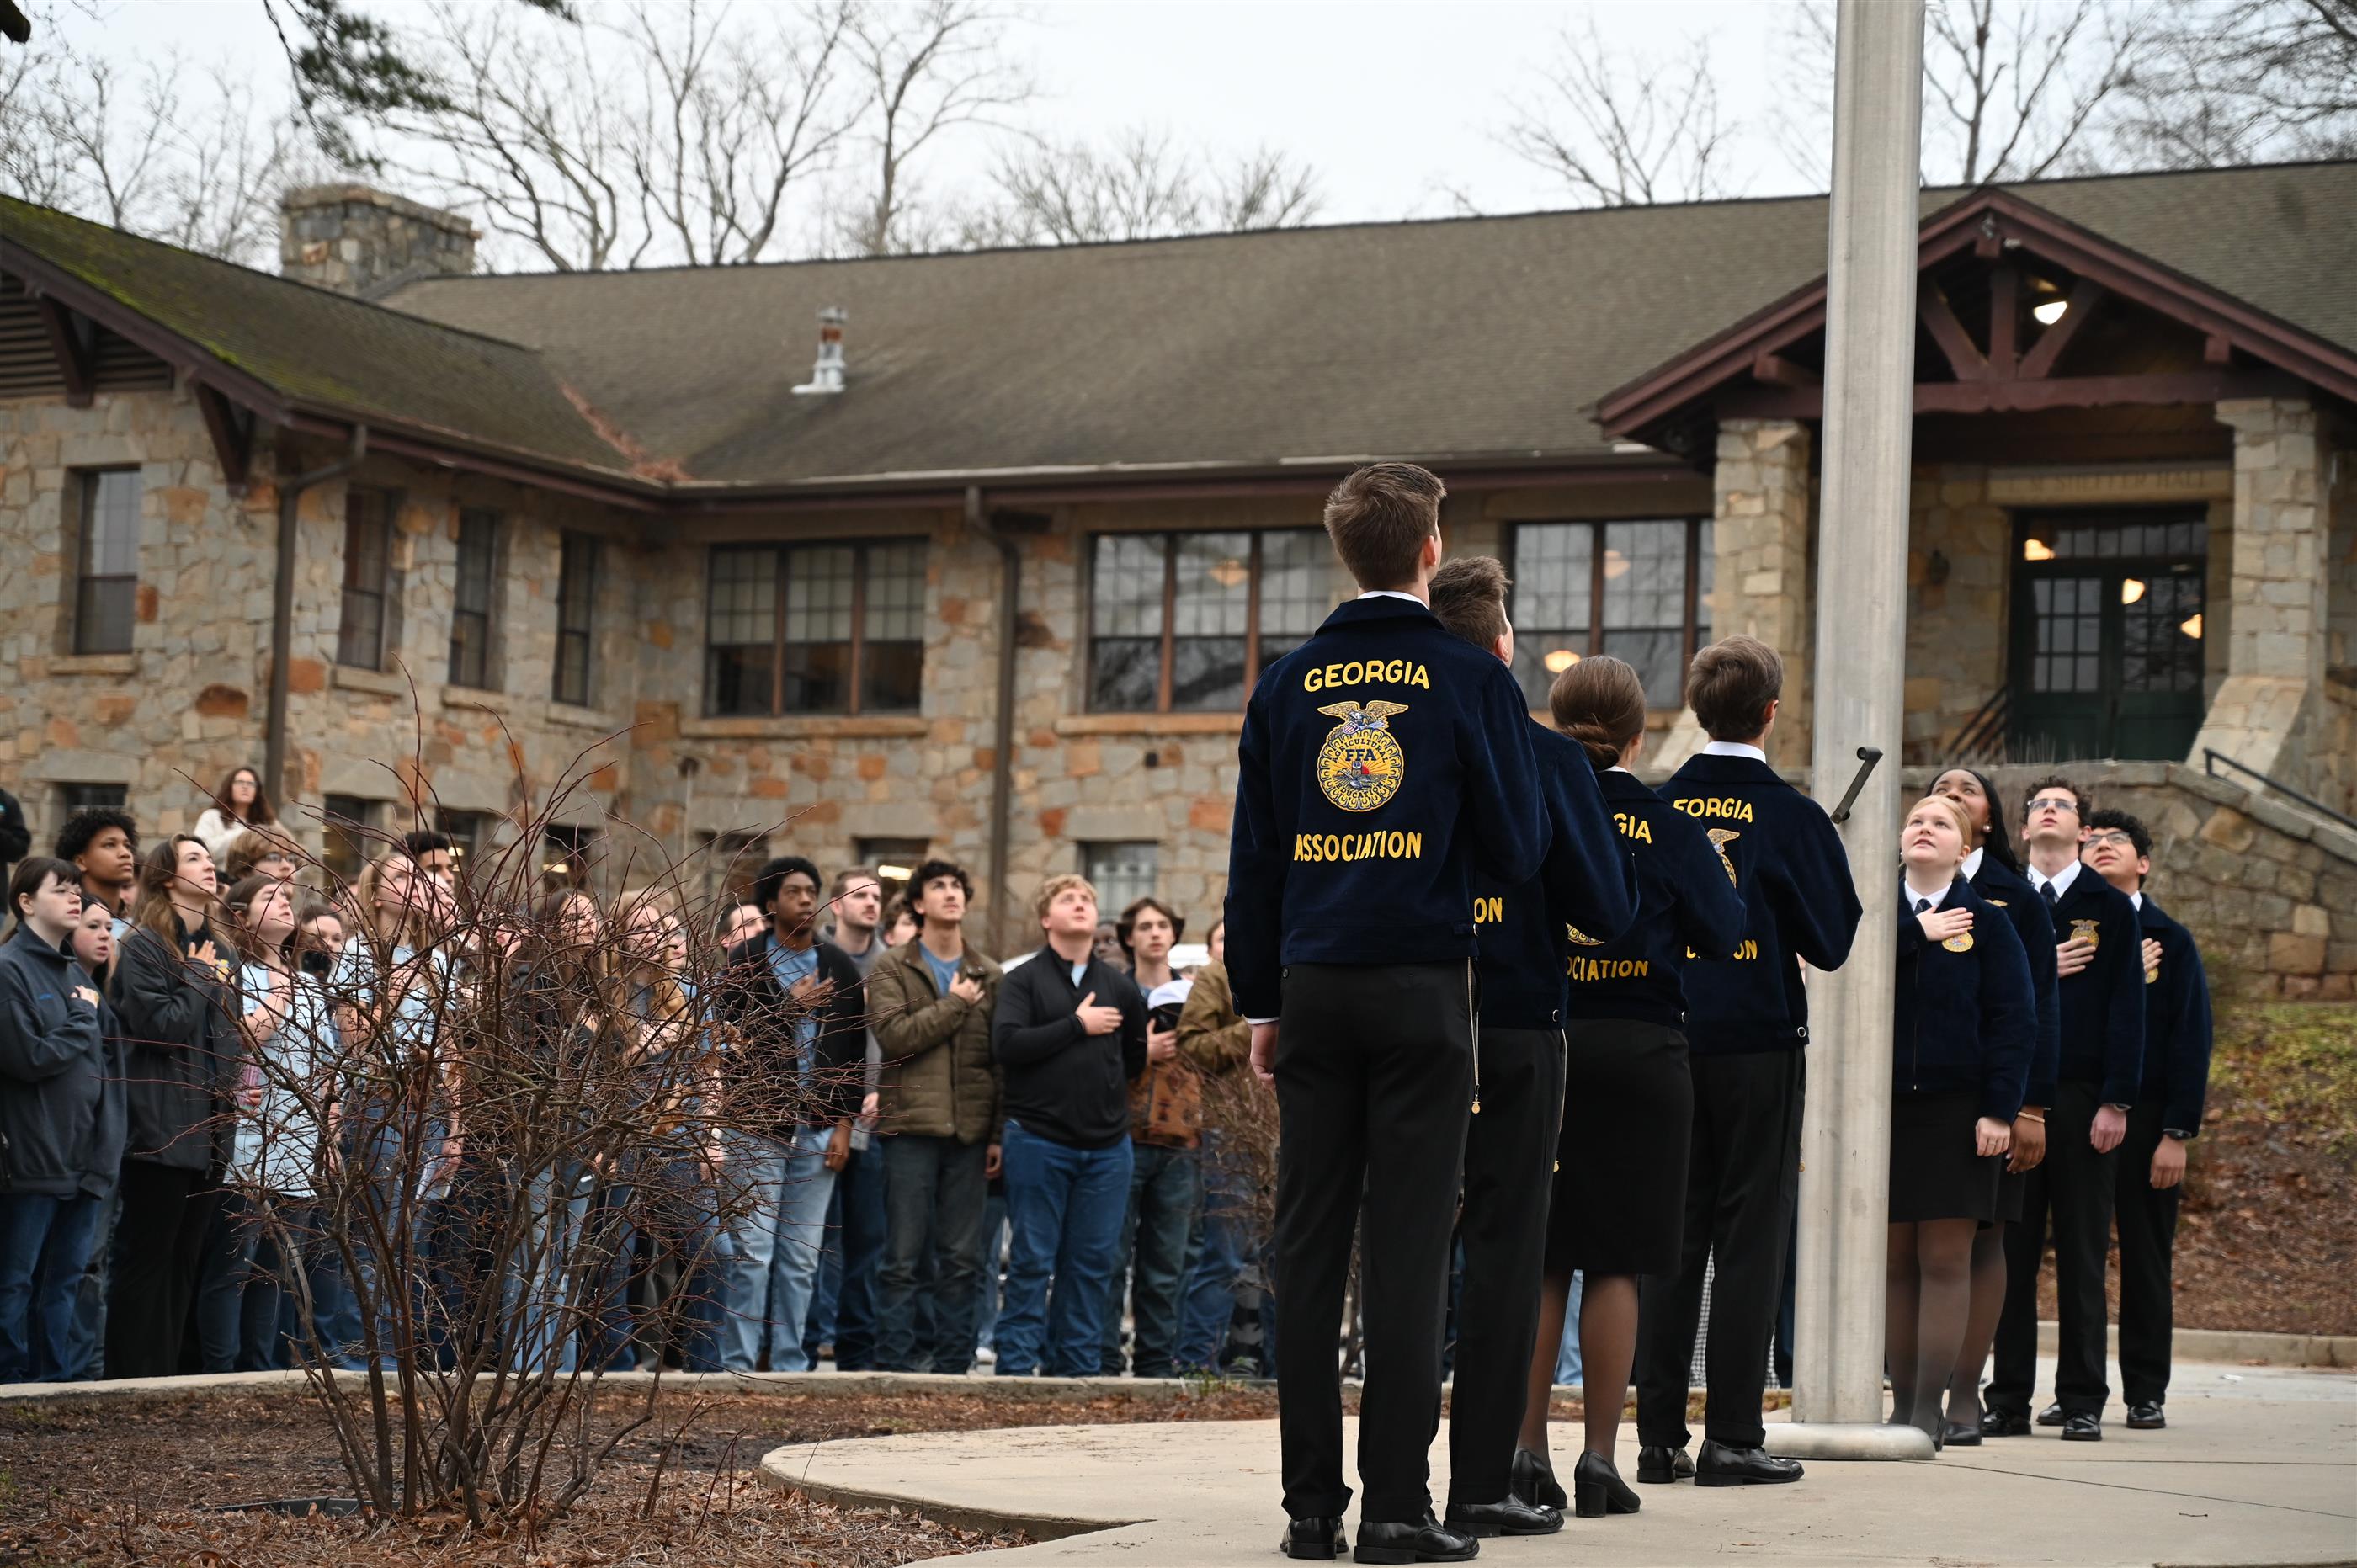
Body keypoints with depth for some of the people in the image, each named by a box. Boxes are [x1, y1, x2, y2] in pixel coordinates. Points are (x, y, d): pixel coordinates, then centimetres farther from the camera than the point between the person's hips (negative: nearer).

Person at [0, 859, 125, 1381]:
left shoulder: (76, 974, 16)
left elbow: (110, 1059, 16)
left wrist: (108, 1143, 6)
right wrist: (84, 1020, -5)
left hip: (84, 1160, 7)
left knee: (65, 1281, 11)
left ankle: (56, 1381, 16)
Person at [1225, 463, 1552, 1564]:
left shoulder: (1288, 685, 7)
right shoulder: (1472, 680, -3)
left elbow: (1253, 859, 8)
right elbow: (1518, 848, 0)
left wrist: (1261, 1001, 14)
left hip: (1313, 987, 3)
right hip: (1423, 987, -3)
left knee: (1308, 1245, 6)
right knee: (1409, 1245, -2)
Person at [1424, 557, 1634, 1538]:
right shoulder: (1546, 759, -7)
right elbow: (1608, 912, -6)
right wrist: (1614, 838, 12)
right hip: (1516, 1031, -3)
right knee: (1504, 1252, 0)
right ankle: (1481, 1484, -1)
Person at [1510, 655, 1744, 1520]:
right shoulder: (1665, 825, -4)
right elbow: (1725, 932, 1)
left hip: (1532, 1049, 2)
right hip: (1636, 1052, -2)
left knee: (1534, 1260, 7)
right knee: (1614, 1264, 2)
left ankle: (1526, 1452, 5)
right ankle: (1600, 1459, 2)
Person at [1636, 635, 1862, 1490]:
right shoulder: (1789, 815, -8)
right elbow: (1833, 939, -3)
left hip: (1665, 1039, 4)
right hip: (1758, 1039, -4)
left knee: (1669, 1233, 8)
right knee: (1750, 1235, 1)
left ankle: (1659, 1435, 8)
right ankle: (1732, 1437, 0)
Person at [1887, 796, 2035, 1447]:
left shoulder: (1987, 921, 5)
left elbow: (2015, 1020, 0)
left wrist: (2000, 1110, -8)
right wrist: (1914, 933, -12)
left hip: (1954, 1112, -2)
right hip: (1880, 1106, 2)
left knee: (1946, 1260, -3)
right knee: (1893, 1260, 3)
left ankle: (1930, 1408, 0)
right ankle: (1902, 1402, 9)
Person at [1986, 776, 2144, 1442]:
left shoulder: (2110, 907, 6)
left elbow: (2126, 1010, 1)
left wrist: (2116, 1101, -6)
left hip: (2082, 1098, -1)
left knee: (2082, 1255, 0)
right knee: (2011, 1250, 1)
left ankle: (2082, 1401, 5)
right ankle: (2010, 1399, 6)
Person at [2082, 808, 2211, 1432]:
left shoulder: (2170, 941, 5)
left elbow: (2191, 1041, 0)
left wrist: (2178, 1132, -7)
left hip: (2145, 1119, -1)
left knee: (2146, 1258, 3)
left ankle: (2146, 1392, 9)